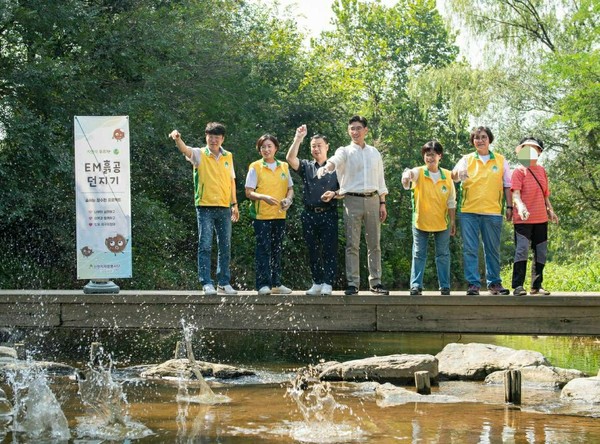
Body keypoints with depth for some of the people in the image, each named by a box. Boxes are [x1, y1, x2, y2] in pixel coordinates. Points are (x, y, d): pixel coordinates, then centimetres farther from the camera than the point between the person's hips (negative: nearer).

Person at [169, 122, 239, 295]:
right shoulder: (199, 154, -2)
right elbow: (185, 150, -22)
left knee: (225, 247, 8)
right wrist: (177, 139, -44)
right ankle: (207, 283, -6)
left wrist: (234, 204, 14)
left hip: (224, 208, 4)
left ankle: (224, 283, 16)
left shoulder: (228, 156, 10)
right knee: (205, 246, -7)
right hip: (205, 206, -4)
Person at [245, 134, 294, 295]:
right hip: (261, 215, -4)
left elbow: (290, 189, 15)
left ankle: (276, 283, 15)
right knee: (263, 250, -6)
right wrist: (263, 197, -22)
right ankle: (263, 284, -6)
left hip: (279, 215, 4)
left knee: (277, 250, 9)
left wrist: (288, 199, -7)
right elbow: (249, 192, -5)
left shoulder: (284, 167, 11)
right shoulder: (255, 167, -1)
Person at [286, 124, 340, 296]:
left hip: (328, 213, -3)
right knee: (313, 251, 5)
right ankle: (317, 283, 11)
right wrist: (298, 138, -12)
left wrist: (334, 194, -13)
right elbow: (290, 158, -5)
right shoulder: (306, 167, 13)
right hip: (309, 214, 3)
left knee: (329, 250, -7)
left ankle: (327, 284, -7)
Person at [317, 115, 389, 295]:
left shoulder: (374, 153, 14)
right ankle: (352, 283, -3)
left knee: (374, 244, 5)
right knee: (352, 244, -4)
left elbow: (380, 179, 16)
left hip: (372, 199, 3)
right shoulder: (345, 152, 3)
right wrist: (326, 167, -44)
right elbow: (334, 160, -20)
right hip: (352, 200, -3)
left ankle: (375, 282, 9)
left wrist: (382, 203, 10)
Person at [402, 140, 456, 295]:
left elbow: (451, 201, 5)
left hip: (442, 223, 1)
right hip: (421, 221, -1)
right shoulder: (419, 173, -5)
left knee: (443, 255, 7)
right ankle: (416, 286, 5)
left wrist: (453, 220, 3)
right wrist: (407, 175, -54)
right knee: (419, 254, 2)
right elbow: (410, 173, -30)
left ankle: (445, 286, 13)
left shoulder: (447, 175, 1)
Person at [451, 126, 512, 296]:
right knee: (470, 250, -2)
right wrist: (457, 173, -32)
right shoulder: (466, 160, 8)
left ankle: (494, 283, 14)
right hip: (468, 211, 0)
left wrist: (509, 207, 6)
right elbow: (454, 176, -8)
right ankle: (473, 284, 1)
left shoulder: (501, 160, 10)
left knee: (492, 250, 6)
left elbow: (507, 185, 13)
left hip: (492, 212, 0)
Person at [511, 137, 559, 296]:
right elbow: (515, 193, -17)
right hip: (523, 219, -6)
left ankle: (537, 286, 18)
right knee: (522, 250, -13)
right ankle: (517, 286, -13)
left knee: (541, 253, 9)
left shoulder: (542, 170, 14)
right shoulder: (519, 171, -5)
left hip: (541, 219, 7)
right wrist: (520, 206, -34)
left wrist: (550, 210, 16)